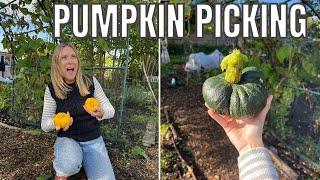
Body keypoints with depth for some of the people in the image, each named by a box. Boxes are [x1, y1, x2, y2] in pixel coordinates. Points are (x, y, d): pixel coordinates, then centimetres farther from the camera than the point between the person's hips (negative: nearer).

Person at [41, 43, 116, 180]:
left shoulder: (91, 82, -6)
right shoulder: (52, 89, -7)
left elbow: (110, 110, -2)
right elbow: (44, 125, -5)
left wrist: (101, 113, -26)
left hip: (93, 141, 2)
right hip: (67, 140, -2)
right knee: (69, 164, -37)